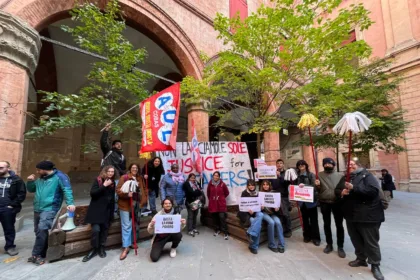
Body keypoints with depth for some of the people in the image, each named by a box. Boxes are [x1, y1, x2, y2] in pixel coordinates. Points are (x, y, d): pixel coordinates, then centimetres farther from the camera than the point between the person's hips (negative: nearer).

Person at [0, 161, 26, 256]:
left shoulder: (16, 179, -4)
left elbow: (22, 194, -6)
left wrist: (12, 205, -11)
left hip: (8, 209, -3)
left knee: (9, 228, 9)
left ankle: (10, 246, 23)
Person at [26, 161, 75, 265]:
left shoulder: (59, 176, -10)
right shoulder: (40, 179, 14)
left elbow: (67, 190, -19)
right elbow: (31, 189, 27)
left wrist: (70, 203, -31)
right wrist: (30, 181, 6)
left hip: (50, 209, -8)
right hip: (37, 209, 8)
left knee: (42, 229, -22)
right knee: (39, 231, 13)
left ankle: (36, 255, -10)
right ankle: (41, 254, 26)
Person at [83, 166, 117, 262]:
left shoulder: (113, 183, 7)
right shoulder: (98, 180, -6)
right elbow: (92, 193, -19)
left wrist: (112, 212, 12)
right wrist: (104, 185, -24)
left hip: (107, 210, 4)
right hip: (96, 210, -4)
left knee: (105, 229, 7)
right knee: (96, 230, -9)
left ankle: (102, 248, 24)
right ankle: (94, 249, 12)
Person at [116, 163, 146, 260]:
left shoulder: (140, 178, 10)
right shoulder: (124, 177, -8)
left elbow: (144, 189, 20)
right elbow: (118, 190, -12)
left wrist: (144, 199, 9)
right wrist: (127, 194, -27)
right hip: (125, 205, -5)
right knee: (126, 226, -4)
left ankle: (132, 242, 32)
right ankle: (126, 247, 6)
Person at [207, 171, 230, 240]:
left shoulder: (222, 184, -8)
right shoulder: (210, 184, -2)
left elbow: (227, 192, 5)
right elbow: (208, 193, 14)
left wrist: (222, 198, 6)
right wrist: (211, 199, 11)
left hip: (221, 204, -3)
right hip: (213, 204, 3)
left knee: (222, 217, -7)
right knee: (215, 218, 13)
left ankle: (226, 233, 2)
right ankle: (217, 230, 33)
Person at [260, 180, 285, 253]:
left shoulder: (273, 193, 9)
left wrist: (277, 208, -14)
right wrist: (260, 207, -21)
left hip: (272, 212, 3)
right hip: (263, 212, -2)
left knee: (278, 222, -26)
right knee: (271, 222, -29)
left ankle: (281, 245, -13)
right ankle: (272, 245, -12)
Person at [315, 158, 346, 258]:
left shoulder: (339, 175, 2)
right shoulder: (319, 175, 3)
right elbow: (317, 190, 5)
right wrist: (317, 185, -17)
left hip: (337, 203, -1)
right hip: (324, 203, 1)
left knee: (339, 225, 6)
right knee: (326, 224, 12)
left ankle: (340, 247, 21)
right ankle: (329, 244, 28)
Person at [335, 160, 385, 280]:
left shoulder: (367, 175, -7)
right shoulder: (345, 178, 12)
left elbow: (373, 190, -21)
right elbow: (337, 190, 11)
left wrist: (354, 188, -26)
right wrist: (341, 192, -11)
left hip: (367, 215, -6)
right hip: (351, 214, 6)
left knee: (371, 242, 5)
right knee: (356, 239, 18)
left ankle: (375, 265, 21)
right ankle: (361, 258, 36)